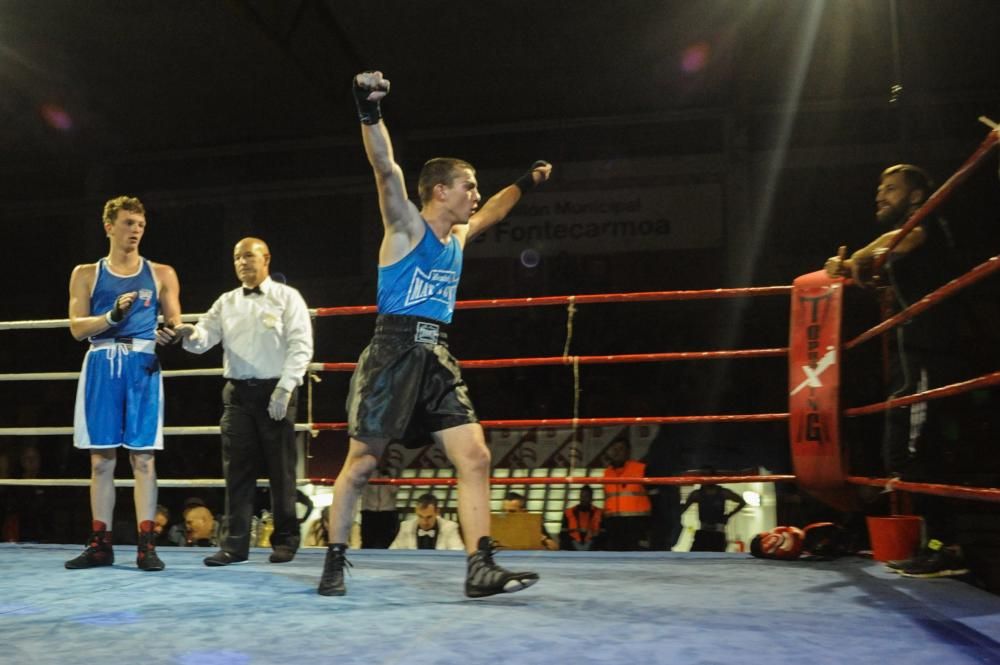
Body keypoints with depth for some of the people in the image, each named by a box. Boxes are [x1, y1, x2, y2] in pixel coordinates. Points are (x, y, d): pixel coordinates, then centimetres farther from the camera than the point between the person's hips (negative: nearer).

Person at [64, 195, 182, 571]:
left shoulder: (161, 274, 12)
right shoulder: (86, 274, 12)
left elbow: (175, 324, 9)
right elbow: (77, 327, 3)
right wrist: (112, 315, -14)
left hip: (143, 365, -1)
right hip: (101, 366, 1)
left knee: (143, 456, -4)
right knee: (101, 457, 4)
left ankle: (146, 544, -2)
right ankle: (100, 544, 11)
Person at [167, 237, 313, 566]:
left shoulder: (287, 297, 2)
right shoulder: (226, 302, 15)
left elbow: (301, 345, -6)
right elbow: (205, 337, 6)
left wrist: (284, 388, -14)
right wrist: (192, 334, -19)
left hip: (275, 392, -4)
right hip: (237, 392, 4)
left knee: (281, 469, 2)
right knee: (237, 470, 3)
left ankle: (285, 541, 11)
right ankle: (235, 544, 8)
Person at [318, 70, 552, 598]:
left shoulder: (458, 237, 17)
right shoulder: (407, 226, -4)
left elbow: (490, 213, 38)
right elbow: (386, 170, -20)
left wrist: (525, 184, 47)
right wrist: (370, 113, -33)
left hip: (438, 358, 7)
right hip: (394, 352, -7)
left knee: (475, 456, -6)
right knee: (361, 462, 2)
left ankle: (481, 568, -5)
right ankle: (334, 563, 16)